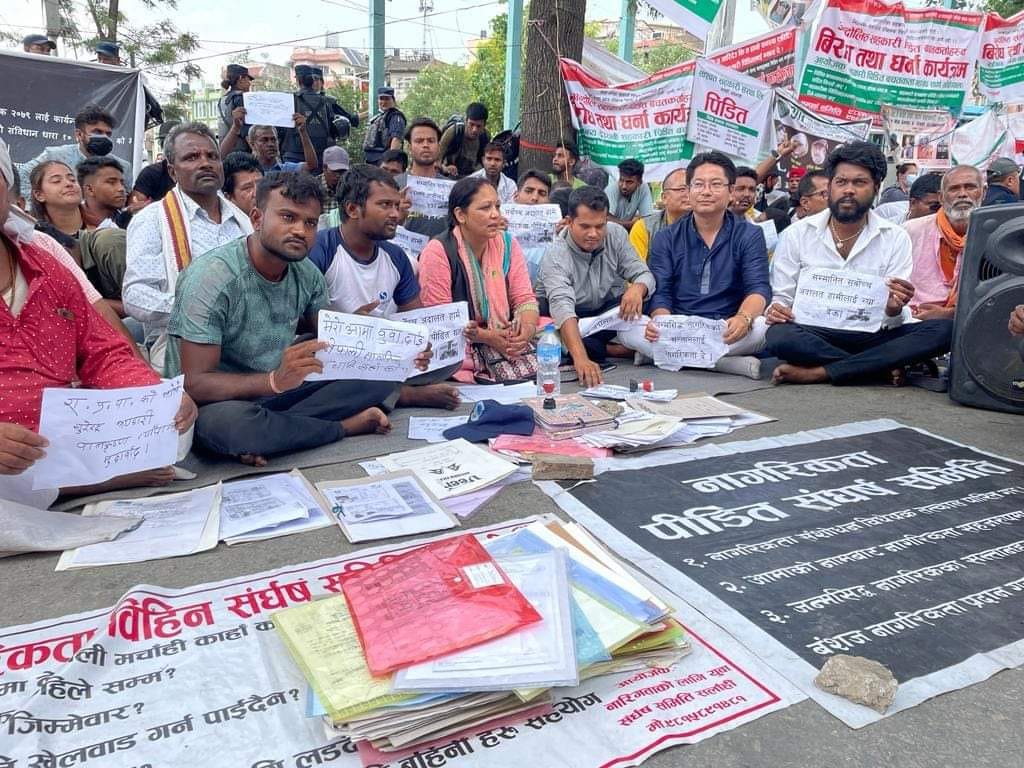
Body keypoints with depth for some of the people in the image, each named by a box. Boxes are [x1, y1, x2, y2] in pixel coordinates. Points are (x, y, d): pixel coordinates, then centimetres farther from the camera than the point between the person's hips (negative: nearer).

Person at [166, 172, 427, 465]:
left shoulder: (307, 274, -1)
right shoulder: (211, 277, -21)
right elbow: (195, 384, -24)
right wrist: (274, 381, -40)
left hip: (281, 390, 6)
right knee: (227, 421, -41)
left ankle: (271, 430, -17)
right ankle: (349, 425, -15)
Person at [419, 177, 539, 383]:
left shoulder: (507, 244, 8)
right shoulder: (438, 252, -9)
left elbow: (524, 298, 5)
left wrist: (528, 328, -18)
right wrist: (486, 337, -21)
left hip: (507, 350, 5)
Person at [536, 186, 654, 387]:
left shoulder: (616, 235, -10)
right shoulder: (556, 255, -27)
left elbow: (644, 274, -8)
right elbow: (562, 305, -42)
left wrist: (637, 288, -37)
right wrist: (580, 359, -58)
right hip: (571, 320, -4)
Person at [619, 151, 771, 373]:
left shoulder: (749, 236, 8)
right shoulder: (666, 239, 11)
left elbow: (759, 288, -3)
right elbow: (660, 292, 2)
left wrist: (744, 317, -27)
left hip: (726, 333, 0)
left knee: (762, 326, -33)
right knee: (628, 328, -27)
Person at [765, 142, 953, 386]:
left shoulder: (895, 238, 5)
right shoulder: (796, 234, 4)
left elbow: (893, 320, 1)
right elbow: (781, 298, 6)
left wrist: (894, 310, -23)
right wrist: (776, 311, -18)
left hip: (872, 337, 2)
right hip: (813, 336, -2)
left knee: (945, 330, -23)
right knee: (779, 335, -35)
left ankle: (818, 372, -27)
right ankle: (885, 367, -19)